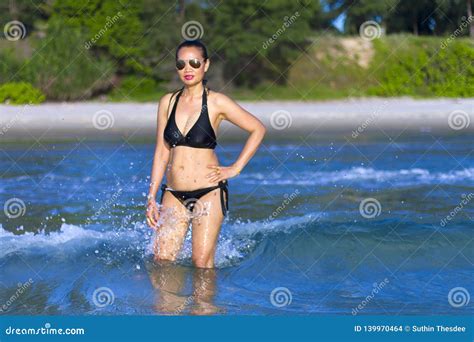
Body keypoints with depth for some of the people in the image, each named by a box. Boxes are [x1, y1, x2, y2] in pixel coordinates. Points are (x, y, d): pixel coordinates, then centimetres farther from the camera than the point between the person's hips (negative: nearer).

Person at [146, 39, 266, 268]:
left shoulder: (216, 102, -3)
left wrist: (235, 169, -2)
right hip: (173, 195, 4)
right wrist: (152, 197, 6)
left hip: (208, 193, -3)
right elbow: (161, 152, 10)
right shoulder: (167, 102, 8)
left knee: (202, 264, -6)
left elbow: (258, 129, 3)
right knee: (162, 261, -2)